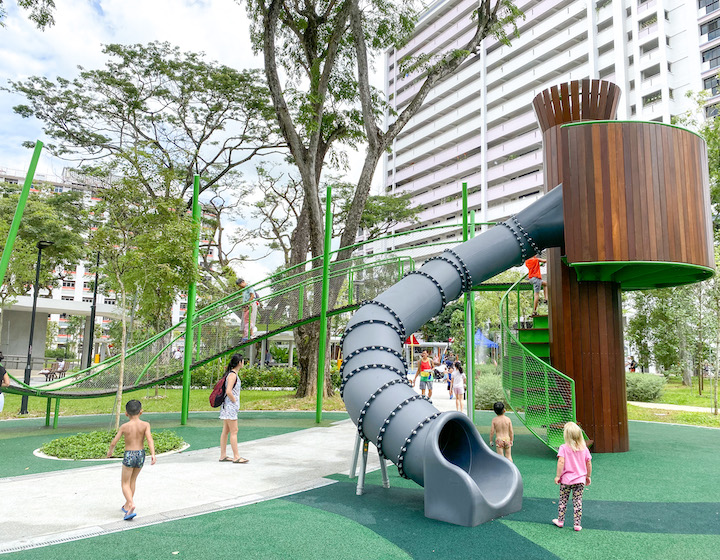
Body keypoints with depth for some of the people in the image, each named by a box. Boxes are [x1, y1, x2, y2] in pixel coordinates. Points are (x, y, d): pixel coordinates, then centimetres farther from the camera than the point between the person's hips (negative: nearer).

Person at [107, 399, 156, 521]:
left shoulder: (124, 426, -5)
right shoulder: (145, 425, -5)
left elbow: (113, 442, -1)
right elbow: (149, 439, -17)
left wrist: (110, 451, 19)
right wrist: (153, 454, -21)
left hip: (129, 455, -3)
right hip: (141, 454, 3)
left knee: (125, 483, 8)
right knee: (132, 481, 21)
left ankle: (131, 504, -13)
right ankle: (127, 506, 32)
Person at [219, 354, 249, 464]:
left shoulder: (233, 374, 14)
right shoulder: (233, 375, -16)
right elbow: (228, 391, -25)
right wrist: (235, 402, -13)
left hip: (228, 406, 10)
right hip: (230, 406, -10)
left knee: (226, 431, 11)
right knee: (234, 431, -5)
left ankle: (223, 456, 16)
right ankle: (236, 456, -1)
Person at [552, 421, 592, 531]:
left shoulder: (564, 448, -12)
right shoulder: (584, 448, 0)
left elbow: (561, 462, -20)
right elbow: (589, 464, 4)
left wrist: (558, 476, -12)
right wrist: (588, 476, 18)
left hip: (566, 479, -2)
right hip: (580, 480, 2)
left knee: (563, 500, 12)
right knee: (578, 502, 8)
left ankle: (560, 520, 23)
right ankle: (577, 524, 10)